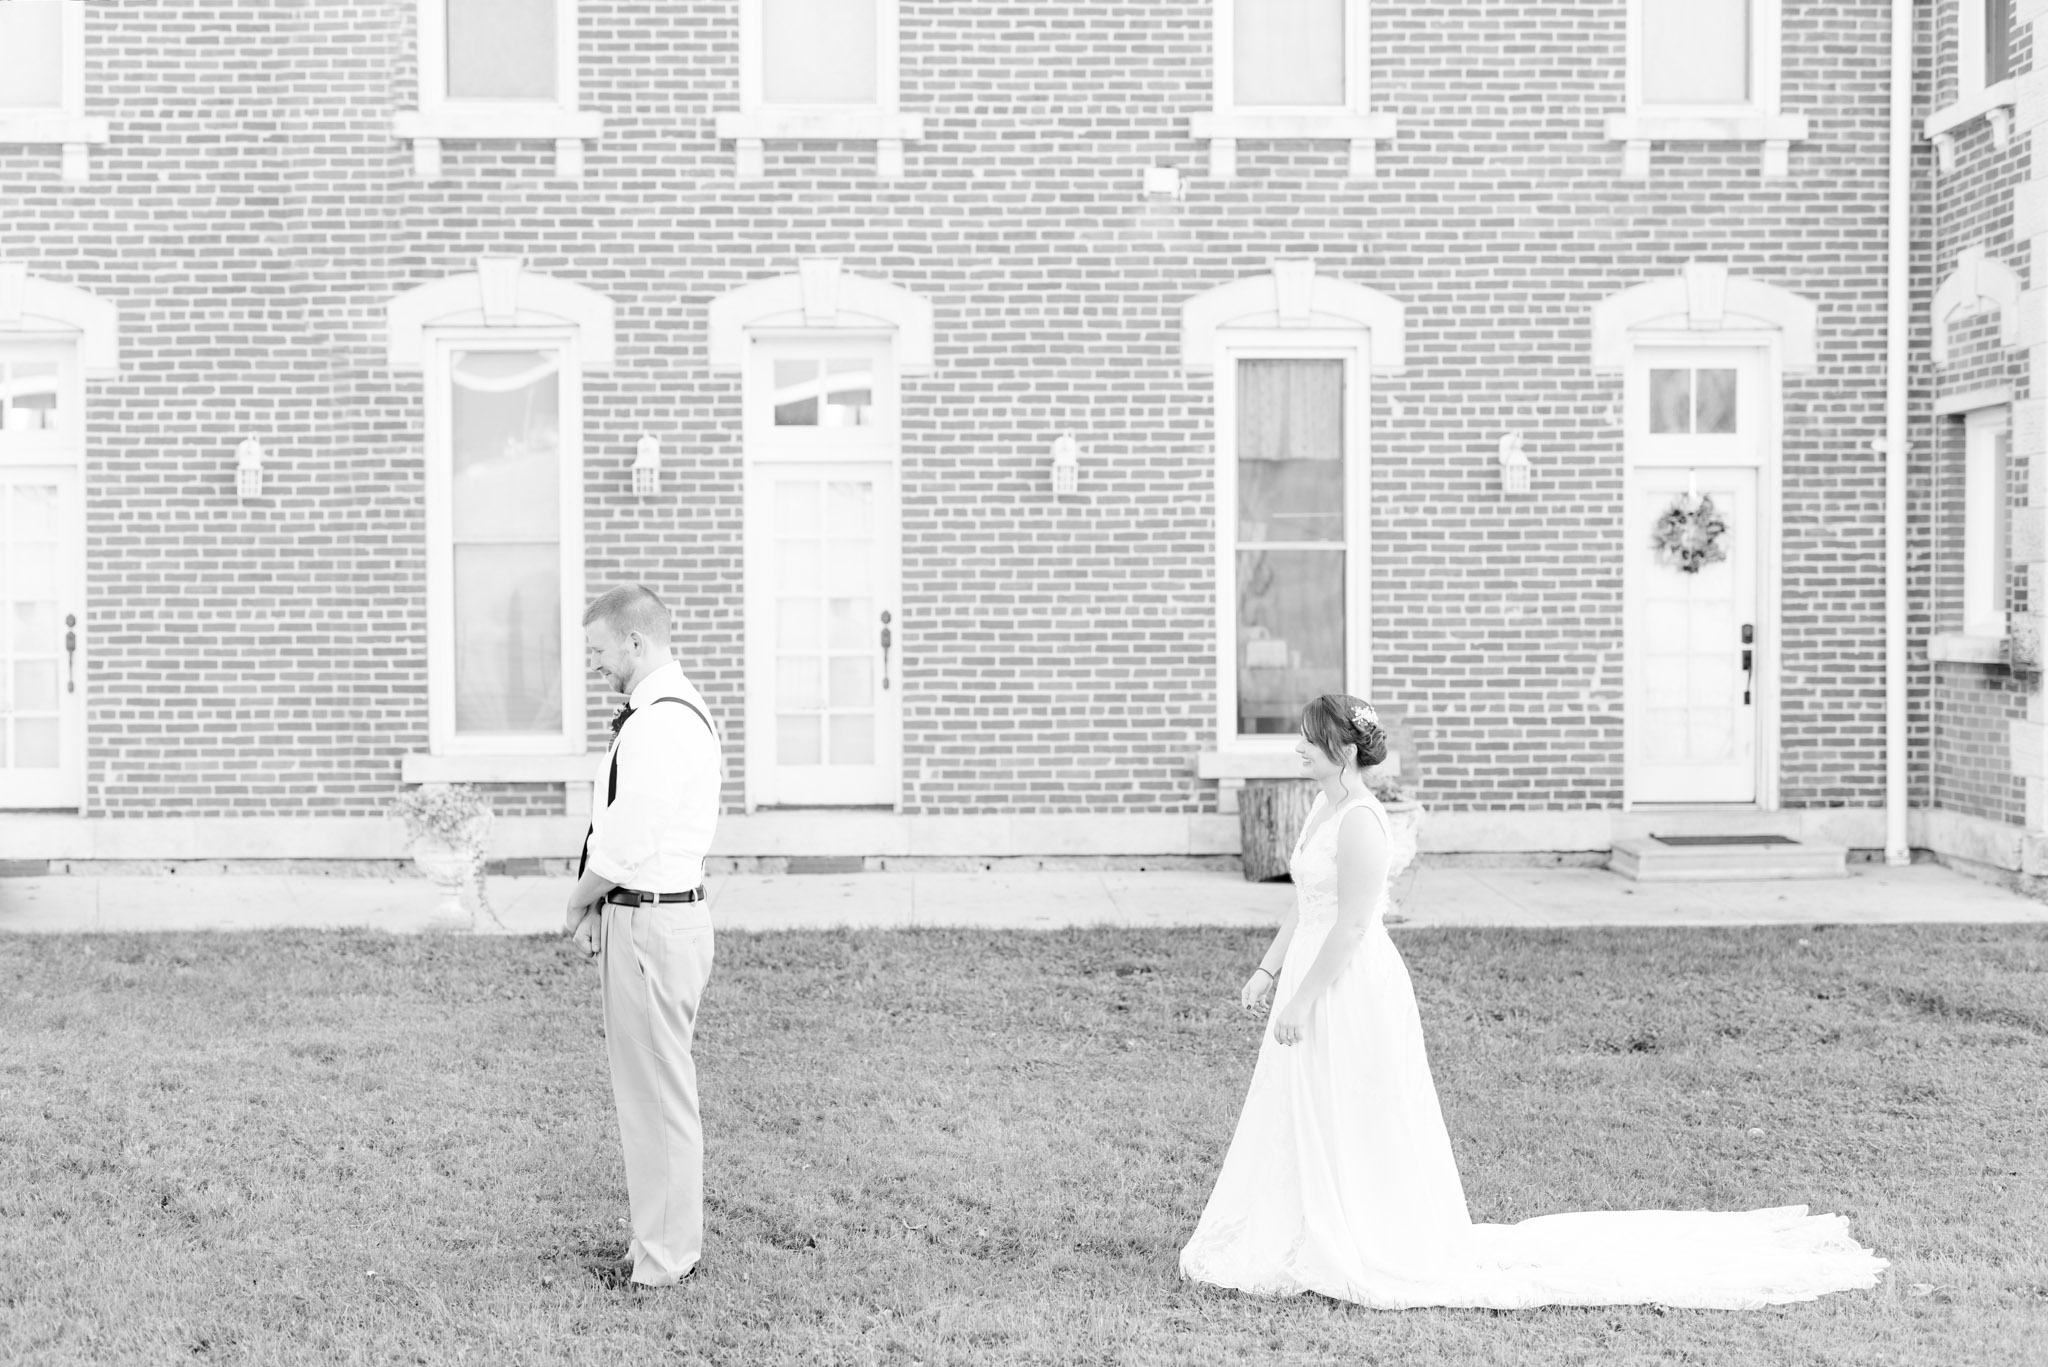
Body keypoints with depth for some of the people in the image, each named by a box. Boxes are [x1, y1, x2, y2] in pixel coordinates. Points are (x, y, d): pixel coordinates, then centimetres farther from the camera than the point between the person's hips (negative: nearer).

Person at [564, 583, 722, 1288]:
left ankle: (664, 1258, 8)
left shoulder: (659, 722, -19)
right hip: (658, 913, 11)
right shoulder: (680, 708, 15)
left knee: (657, 1092, -2)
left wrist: (578, 905, -5)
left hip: (649, 921, -11)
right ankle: (663, 1242, 29)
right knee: (645, 1088, 19)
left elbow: (625, 843, -21)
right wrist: (599, 905, 5)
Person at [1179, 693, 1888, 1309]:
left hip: (1353, 992, -10)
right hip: (1320, 984, 10)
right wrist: (1269, 970, 15)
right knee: (1306, 1136, 18)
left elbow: (1352, 925, -23)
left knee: (1357, 1143, 1)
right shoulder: (1324, 808, 9)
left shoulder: (1358, 820, -21)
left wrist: (1300, 1001, -21)